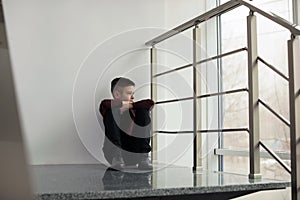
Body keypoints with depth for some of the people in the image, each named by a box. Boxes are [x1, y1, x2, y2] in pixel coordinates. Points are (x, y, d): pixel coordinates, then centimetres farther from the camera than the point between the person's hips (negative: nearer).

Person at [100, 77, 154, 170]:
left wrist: (131, 106, -10)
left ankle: (144, 157, -14)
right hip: (112, 154, -3)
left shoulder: (134, 109, 5)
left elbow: (151, 102, -10)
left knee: (144, 111, -8)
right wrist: (122, 103, -16)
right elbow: (104, 104, -27)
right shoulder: (112, 110, -3)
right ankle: (116, 157, -22)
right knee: (111, 112, -19)